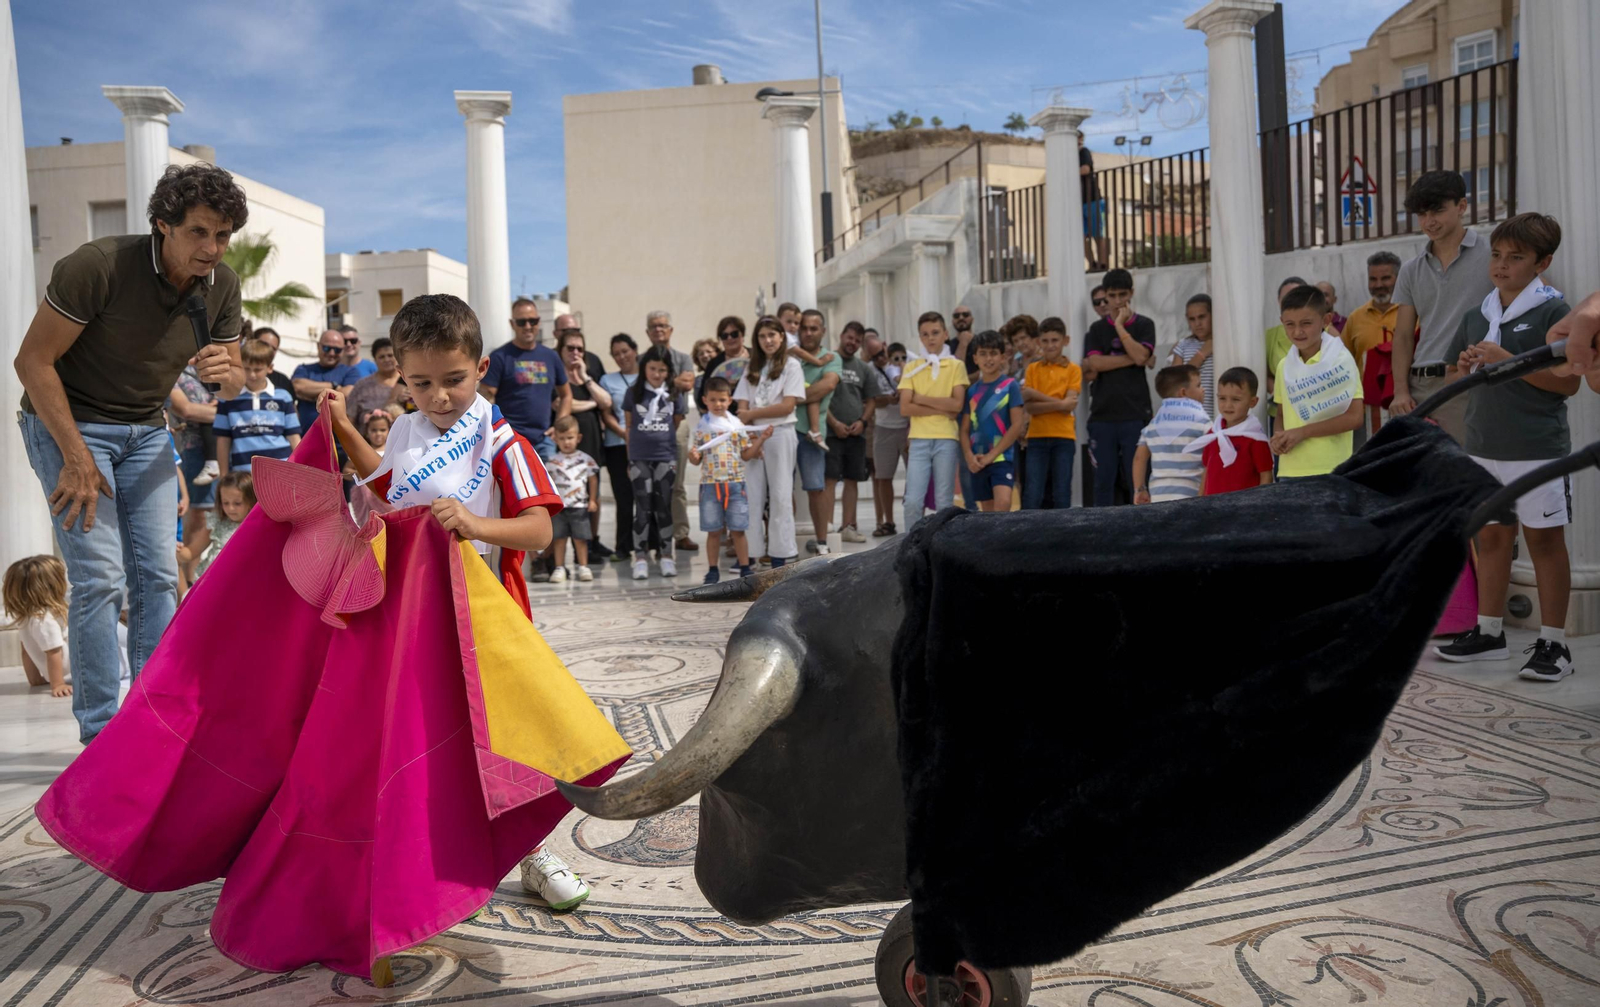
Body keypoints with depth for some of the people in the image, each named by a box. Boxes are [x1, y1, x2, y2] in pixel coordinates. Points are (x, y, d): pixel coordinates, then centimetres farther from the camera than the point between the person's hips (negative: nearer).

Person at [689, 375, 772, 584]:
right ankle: (713, 570, 15)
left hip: (735, 483, 0)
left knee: (738, 530, 4)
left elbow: (746, 455, 8)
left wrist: (761, 438, -2)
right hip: (710, 484, 0)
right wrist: (693, 456, -19)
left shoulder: (737, 425, 5)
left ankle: (745, 568, 13)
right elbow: (696, 460, 4)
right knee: (713, 531, 6)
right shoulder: (700, 427, 2)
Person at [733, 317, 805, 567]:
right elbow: (742, 408, 6)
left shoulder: (791, 365, 3)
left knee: (780, 495, -1)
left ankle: (780, 555, 1)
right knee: (752, 496, 0)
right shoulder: (752, 368, 16)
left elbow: (787, 406, -7)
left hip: (780, 434, -4)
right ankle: (750, 553, 2)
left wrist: (752, 414, -4)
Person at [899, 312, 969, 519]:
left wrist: (922, 398, -5)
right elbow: (905, 408, -2)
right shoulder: (912, 368, 9)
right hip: (919, 439, 1)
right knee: (913, 501, -5)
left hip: (947, 439, -1)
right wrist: (942, 410, -8)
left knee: (944, 501, 2)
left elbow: (957, 404, -7)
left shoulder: (956, 366, 5)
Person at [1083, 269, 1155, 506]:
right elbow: (1094, 363, -3)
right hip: (1102, 414, 2)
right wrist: (1131, 359, -5)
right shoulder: (1097, 329, 13)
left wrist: (1120, 326, -5)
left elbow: (1140, 356, -9)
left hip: (1135, 414, -2)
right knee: (1103, 480, 3)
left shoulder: (1144, 325, 8)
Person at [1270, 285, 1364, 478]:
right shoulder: (1284, 366, 11)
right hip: (1289, 471, 5)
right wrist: (1278, 439, -2)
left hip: (1330, 471, -5)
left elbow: (1354, 417, -11)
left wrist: (1302, 432, -14)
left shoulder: (1340, 360, -5)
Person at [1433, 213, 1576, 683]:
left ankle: (1553, 644, 9)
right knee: (1491, 537, 12)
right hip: (1484, 446, 6)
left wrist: (1507, 361, -19)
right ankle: (1488, 633, 23)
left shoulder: (1552, 312, -6)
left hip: (1538, 448, -6)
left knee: (1544, 539, 1)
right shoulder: (1477, 315, 12)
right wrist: (1466, 367, 0)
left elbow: (1568, 381, -13)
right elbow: (1454, 375, 22)